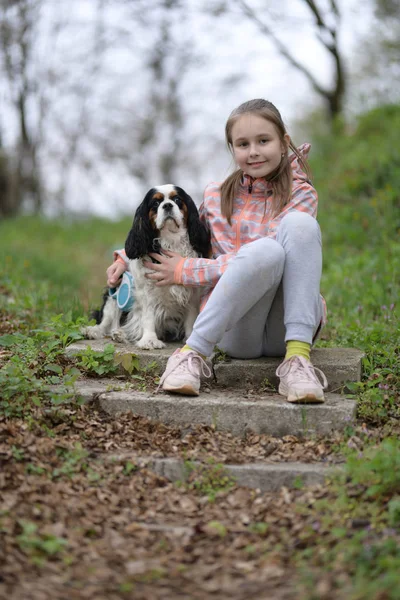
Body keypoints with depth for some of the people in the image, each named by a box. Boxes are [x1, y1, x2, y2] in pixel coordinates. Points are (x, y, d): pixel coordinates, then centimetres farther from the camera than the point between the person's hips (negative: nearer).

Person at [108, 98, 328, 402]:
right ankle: (193, 355, -28)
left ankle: (298, 357, -32)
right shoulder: (216, 196, 12)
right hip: (235, 331, 0)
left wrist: (185, 270, -10)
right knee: (265, 251, -33)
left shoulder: (301, 195, 3)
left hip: (285, 328, 0)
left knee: (299, 223, -26)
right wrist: (128, 256, 12)